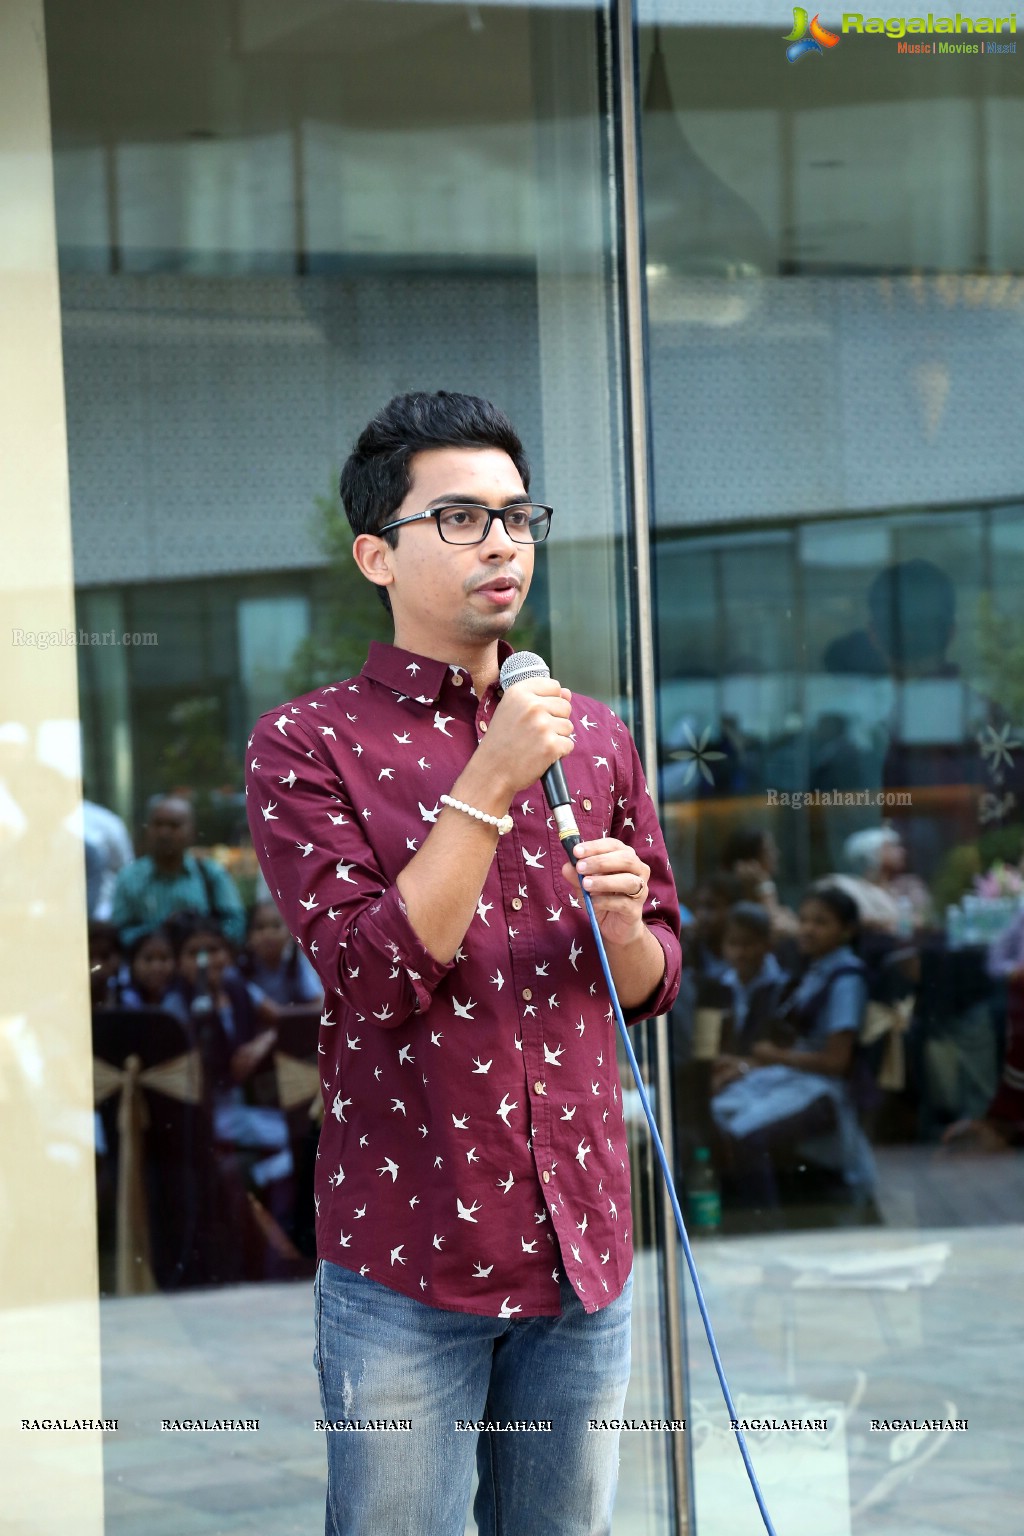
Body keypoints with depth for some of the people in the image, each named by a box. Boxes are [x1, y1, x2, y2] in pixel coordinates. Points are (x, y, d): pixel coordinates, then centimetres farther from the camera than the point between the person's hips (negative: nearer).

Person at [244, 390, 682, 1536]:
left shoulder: (594, 740, 12)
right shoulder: (306, 745, -4)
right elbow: (377, 975, -15)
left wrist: (621, 919, -6)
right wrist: (492, 781, -18)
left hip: (581, 1246, 4)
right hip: (407, 1263, -4)